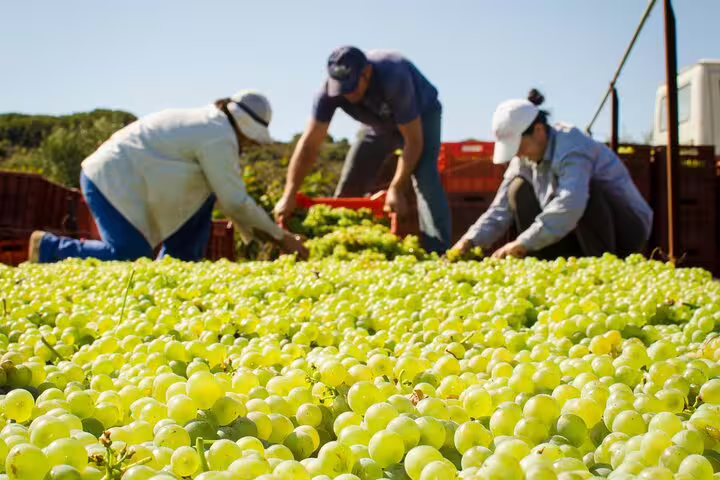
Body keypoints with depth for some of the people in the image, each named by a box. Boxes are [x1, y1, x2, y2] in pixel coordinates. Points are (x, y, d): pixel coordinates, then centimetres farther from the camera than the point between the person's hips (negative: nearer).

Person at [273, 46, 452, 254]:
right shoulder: (331, 89, -28)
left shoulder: (393, 77, -41)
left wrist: (396, 190, -38)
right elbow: (310, 144, -26)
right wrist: (289, 196, -31)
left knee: (425, 179, -28)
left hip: (421, 116, -5)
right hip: (379, 123, 5)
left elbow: (414, 140, -35)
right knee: (349, 187, -1)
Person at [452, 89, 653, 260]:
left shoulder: (572, 149, -27)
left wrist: (522, 244, -43)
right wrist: (470, 241, -19)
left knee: (584, 189, -35)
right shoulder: (524, 160, -2)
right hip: (581, 233, 7)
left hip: (627, 229, -7)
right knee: (519, 189, -6)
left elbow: (569, 205, -44)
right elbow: (501, 209, -3)